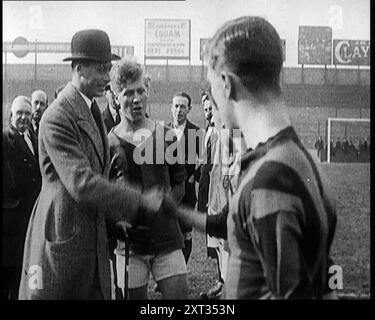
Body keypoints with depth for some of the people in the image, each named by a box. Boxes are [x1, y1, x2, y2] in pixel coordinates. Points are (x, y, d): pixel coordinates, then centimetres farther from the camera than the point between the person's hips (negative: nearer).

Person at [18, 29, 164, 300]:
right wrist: (140, 200, -23)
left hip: (93, 235, 9)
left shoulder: (94, 110, 14)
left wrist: (112, 216, 11)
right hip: (63, 238, -8)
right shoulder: (57, 119, -18)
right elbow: (81, 184, -26)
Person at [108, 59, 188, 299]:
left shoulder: (166, 136, 5)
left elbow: (179, 184, 11)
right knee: (133, 295, 5)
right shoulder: (109, 143, 0)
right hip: (129, 242, -1)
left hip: (167, 237, 1)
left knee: (179, 293, -1)